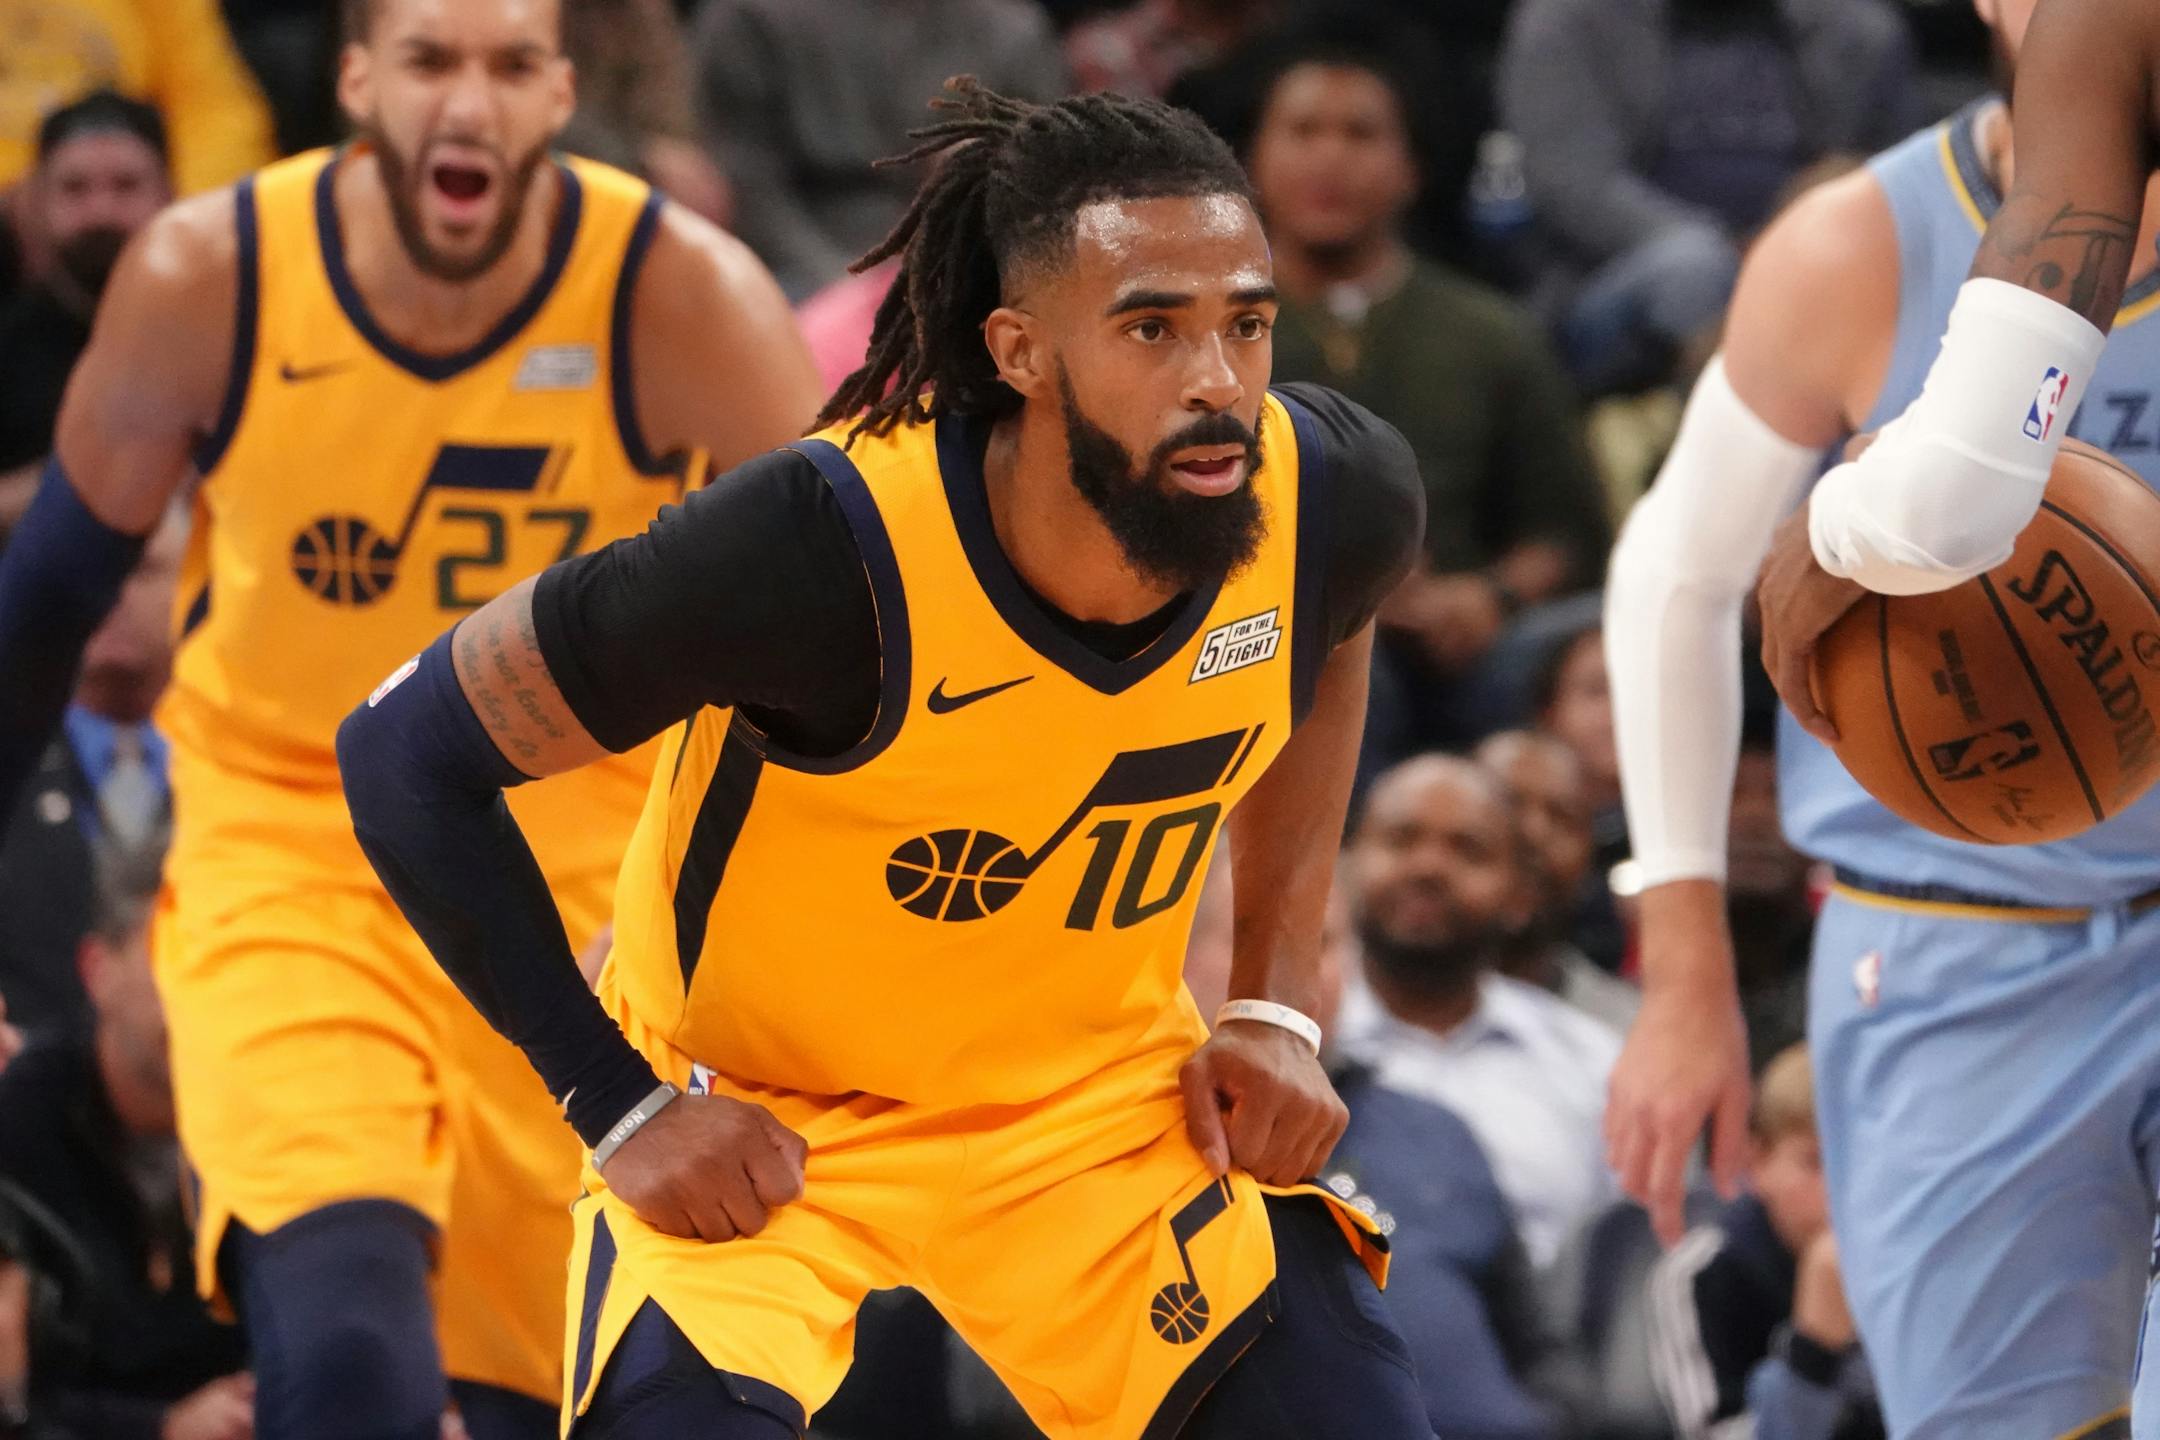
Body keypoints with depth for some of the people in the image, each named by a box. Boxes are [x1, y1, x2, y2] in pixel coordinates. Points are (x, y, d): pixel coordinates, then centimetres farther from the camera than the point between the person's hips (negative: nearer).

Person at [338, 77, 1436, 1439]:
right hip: (754, 1119, -5)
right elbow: (408, 753, -22)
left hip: (1102, 1093, 5)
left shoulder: (1337, 499, -17)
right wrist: (621, 1109, -20)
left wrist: (1279, 1003, 4)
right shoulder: (827, 545, -32)